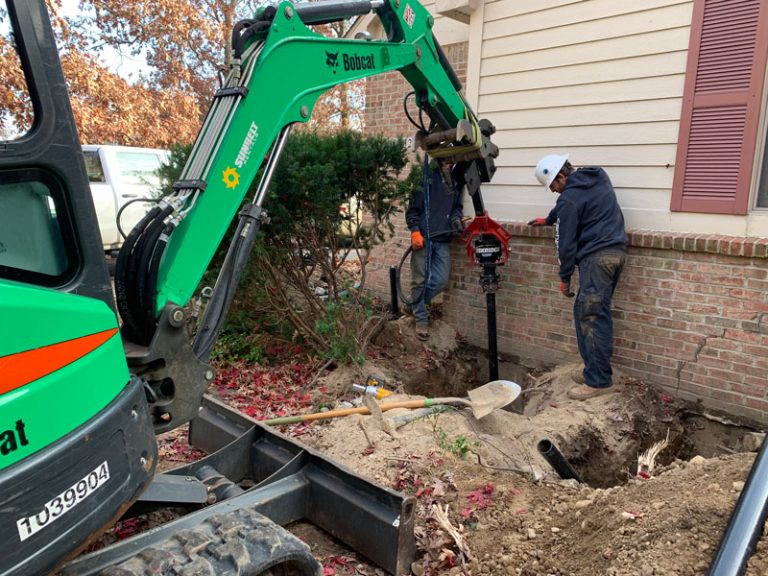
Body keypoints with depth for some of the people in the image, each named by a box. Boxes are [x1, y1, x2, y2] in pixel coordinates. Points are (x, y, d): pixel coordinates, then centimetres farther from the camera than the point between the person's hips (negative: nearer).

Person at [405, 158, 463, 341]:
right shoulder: (426, 176, -3)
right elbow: (413, 207, -5)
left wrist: (456, 218, 0)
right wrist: (415, 231, -14)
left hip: (443, 239, 5)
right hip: (423, 237, -5)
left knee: (442, 280, 2)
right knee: (420, 280, 0)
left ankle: (415, 304, 23)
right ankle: (421, 318, 14)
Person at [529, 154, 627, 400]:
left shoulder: (569, 198, -10)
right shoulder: (599, 177, 17)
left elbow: (567, 242, -8)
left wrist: (564, 278, 0)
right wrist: (549, 219, 45)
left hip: (596, 257, -9)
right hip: (616, 251, 10)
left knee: (591, 316, -6)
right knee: (598, 313, 13)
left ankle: (598, 380, -4)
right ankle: (596, 370, 18)